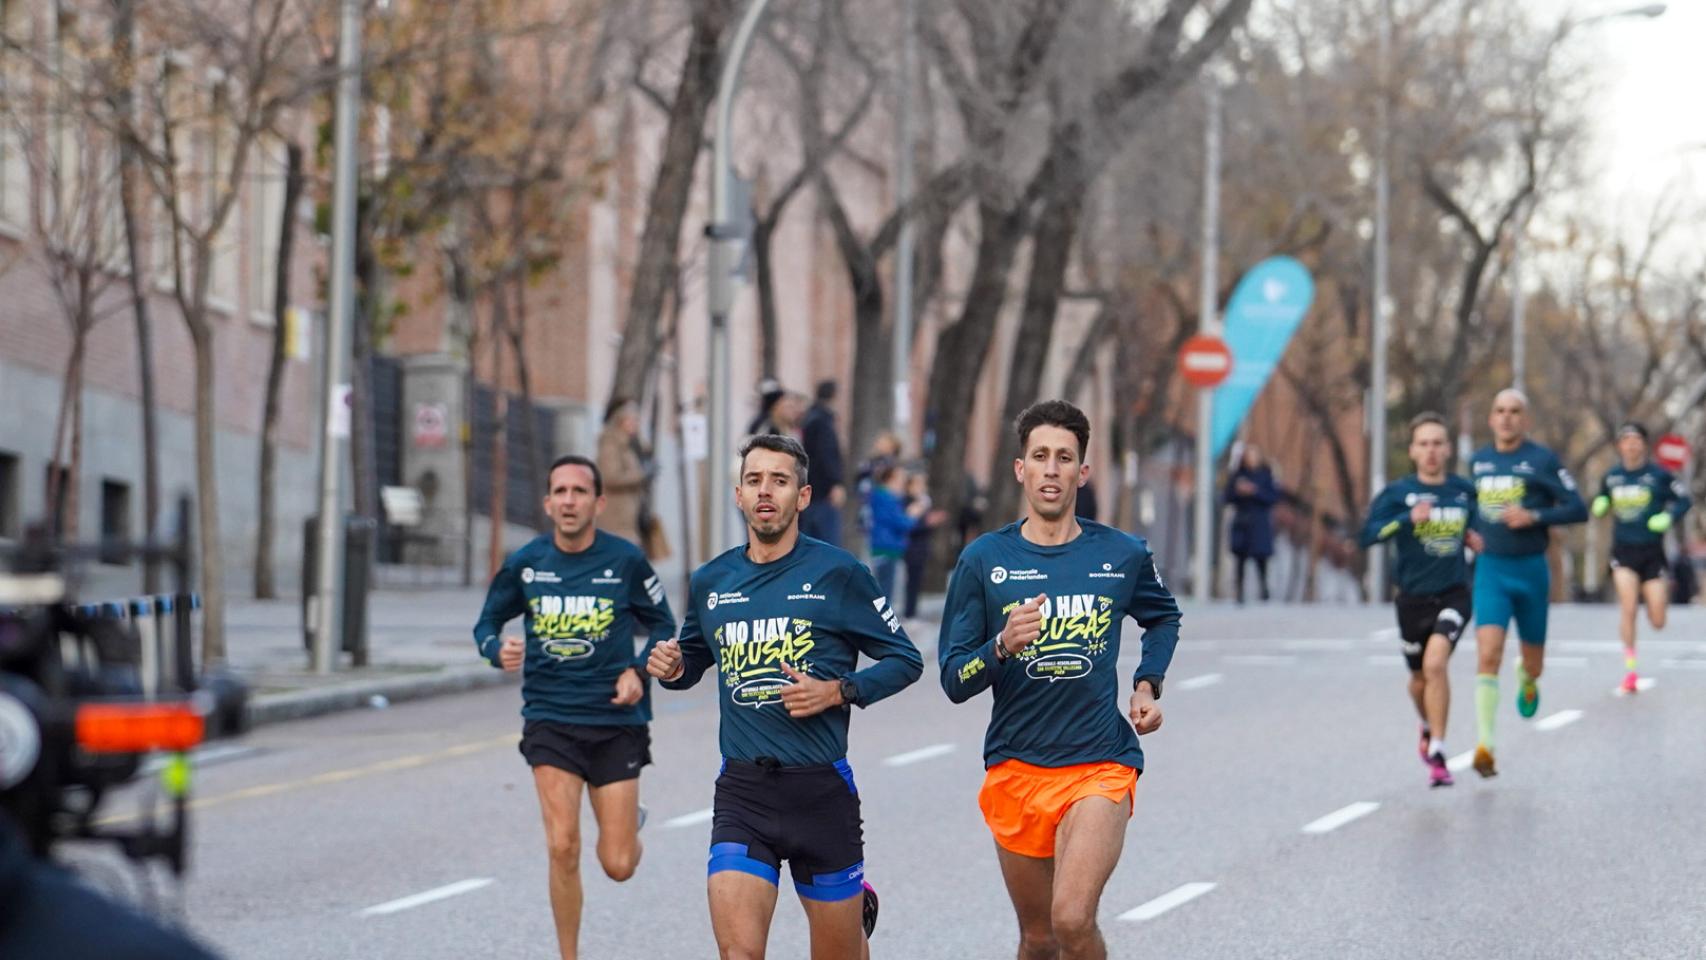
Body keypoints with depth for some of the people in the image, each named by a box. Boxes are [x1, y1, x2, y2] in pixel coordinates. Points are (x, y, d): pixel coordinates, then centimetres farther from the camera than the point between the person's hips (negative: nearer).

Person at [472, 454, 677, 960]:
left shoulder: (625, 560, -5)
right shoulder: (525, 563, -1)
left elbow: (662, 626, 7)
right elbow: (487, 621, 13)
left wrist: (638, 671, -10)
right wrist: (498, 650, -9)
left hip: (616, 721, 0)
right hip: (549, 721, 1)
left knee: (618, 866, 0)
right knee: (563, 849, -12)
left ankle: (627, 822, 38)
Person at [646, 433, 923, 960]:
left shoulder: (837, 572, -4)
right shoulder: (710, 582, 7)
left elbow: (905, 659, 0)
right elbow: (696, 657, 24)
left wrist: (838, 691, -15)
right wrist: (673, 668, 1)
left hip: (822, 791, -2)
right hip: (742, 791, 2)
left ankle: (859, 906, 47)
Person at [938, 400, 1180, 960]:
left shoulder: (1123, 556, 2)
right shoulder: (984, 560, -1)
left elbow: (1163, 618, 26)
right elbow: (953, 681, -3)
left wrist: (1147, 685, 10)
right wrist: (1003, 646, -22)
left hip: (1100, 766, -1)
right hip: (1016, 768, 1)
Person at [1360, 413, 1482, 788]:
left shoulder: (1465, 490, 2)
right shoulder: (1398, 493, -5)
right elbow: (1369, 534, -16)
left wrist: (1475, 538, 2)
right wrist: (1408, 519, -27)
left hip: (1454, 593, -1)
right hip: (1413, 597, 1)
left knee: (1435, 662, -24)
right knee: (1420, 677, 15)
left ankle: (1437, 752, -19)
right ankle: (1428, 726, 49)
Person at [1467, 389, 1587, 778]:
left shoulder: (1542, 460, -6)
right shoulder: (1478, 461, 7)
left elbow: (1578, 509, -8)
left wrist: (1534, 517, -20)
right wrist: (1472, 531, 9)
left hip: (1530, 570, -1)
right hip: (1490, 570, 1)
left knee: (1532, 661, 14)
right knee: (1488, 655, -18)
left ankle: (1527, 679, 54)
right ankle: (1484, 745, -23)